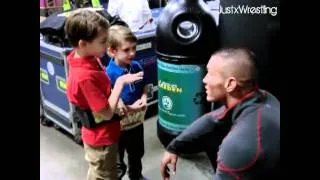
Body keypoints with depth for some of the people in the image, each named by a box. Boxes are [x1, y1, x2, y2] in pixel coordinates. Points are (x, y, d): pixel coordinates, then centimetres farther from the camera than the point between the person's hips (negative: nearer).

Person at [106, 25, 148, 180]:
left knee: (137, 154, 30)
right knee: (117, 163, 15)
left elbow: (144, 86, 9)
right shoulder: (109, 74, -27)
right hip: (118, 125, -6)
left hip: (137, 120, 7)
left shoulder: (137, 66, -7)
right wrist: (130, 108, -29)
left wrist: (144, 97, -11)